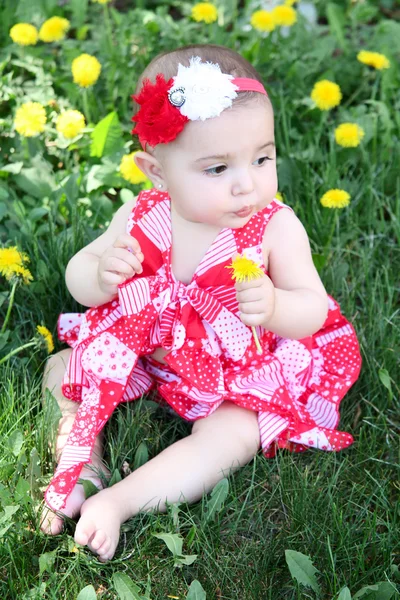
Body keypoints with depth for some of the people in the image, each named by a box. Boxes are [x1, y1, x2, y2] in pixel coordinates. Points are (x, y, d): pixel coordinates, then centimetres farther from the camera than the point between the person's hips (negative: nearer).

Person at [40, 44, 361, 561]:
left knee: (232, 436, -27)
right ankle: (79, 450, 4)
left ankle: (117, 501, -21)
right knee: (62, 370, 0)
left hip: (240, 374, -3)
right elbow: (77, 277, -6)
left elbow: (313, 312, -20)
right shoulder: (141, 218, -16)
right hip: (144, 351, 3)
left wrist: (273, 306, -43)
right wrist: (100, 275, -31)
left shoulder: (275, 227, -23)